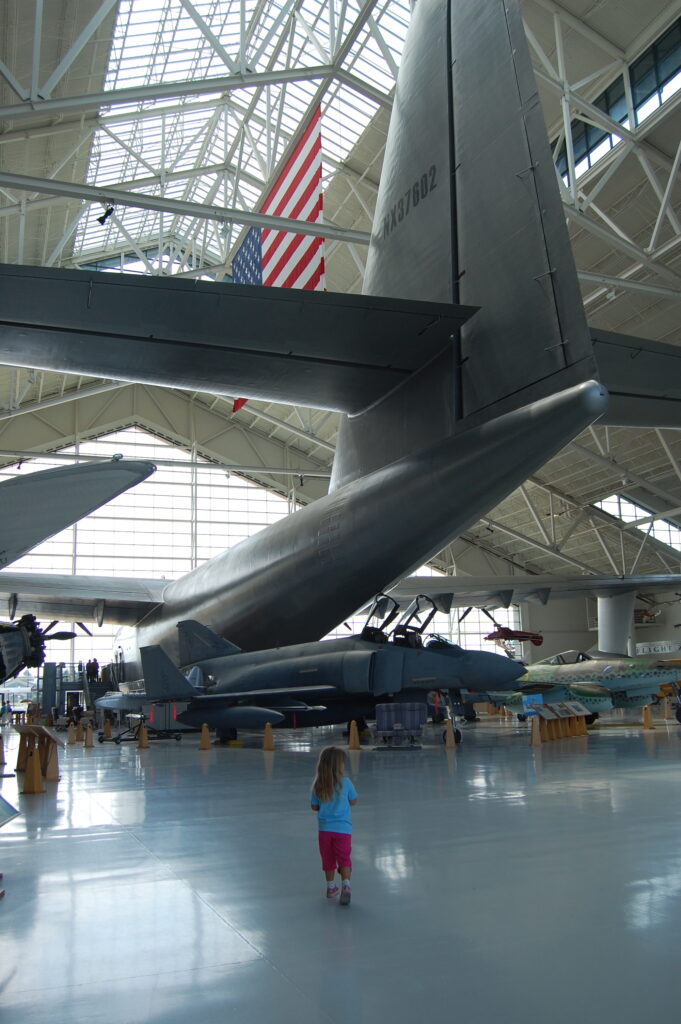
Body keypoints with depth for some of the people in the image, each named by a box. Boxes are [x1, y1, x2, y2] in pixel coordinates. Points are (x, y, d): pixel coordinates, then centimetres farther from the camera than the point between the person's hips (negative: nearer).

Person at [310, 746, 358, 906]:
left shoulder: (317, 786, -5)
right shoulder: (345, 783, -11)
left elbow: (314, 806, 4)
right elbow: (353, 801, 1)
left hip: (324, 829, 3)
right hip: (343, 828, -3)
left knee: (328, 859, 16)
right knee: (344, 858, 2)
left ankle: (331, 887, 26)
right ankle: (346, 884, -16)